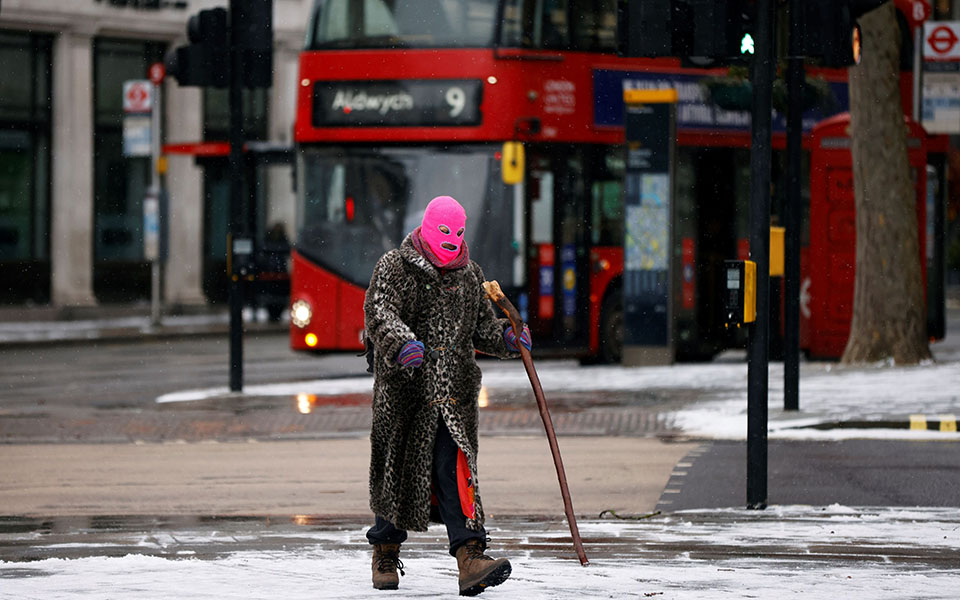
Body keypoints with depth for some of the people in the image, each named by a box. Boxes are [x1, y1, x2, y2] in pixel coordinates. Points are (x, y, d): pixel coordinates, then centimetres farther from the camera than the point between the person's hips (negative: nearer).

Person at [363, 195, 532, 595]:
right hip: (403, 391, -2)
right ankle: (385, 553, 29)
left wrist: (507, 338, 1)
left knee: (453, 468, -11)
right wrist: (402, 342, -39)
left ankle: (470, 558, -22)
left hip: (453, 393, 2)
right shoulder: (394, 268, -3)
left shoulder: (469, 274, 13)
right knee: (397, 470, 8)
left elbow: (482, 325, 22)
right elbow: (379, 313, -19)